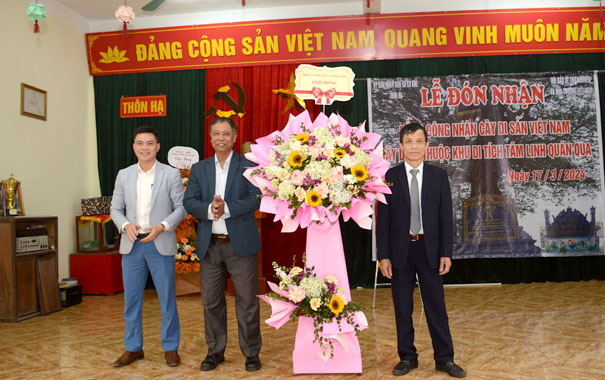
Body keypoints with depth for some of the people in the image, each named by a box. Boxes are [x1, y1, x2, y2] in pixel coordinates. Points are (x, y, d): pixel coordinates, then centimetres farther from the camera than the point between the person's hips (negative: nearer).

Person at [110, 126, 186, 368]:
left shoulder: (171, 174, -1)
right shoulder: (124, 175, 8)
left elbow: (181, 207, -2)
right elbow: (116, 208, 10)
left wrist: (162, 227, -16)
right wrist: (126, 225, -10)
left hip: (160, 244, -3)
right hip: (131, 245, 3)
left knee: (167, 299, 5)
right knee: (131, 299, 10)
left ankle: (170, 348, 19)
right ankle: (133, 348, 25)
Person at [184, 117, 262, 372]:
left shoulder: (249, 167, 0)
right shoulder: (199, 169, 9)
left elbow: (256, 199, -11)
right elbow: (189, 202, 1)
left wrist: (226, 207, -22)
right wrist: (209, 209, -18)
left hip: (240, 244, -3)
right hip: (209, 244, 3)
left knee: (247, 301, 3)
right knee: (211, 301, 12)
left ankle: (251, 353, 20)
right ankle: (215, 351, 28)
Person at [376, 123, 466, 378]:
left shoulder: (438, 176, 2)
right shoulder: (390, 177, -2)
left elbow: (445, 216, 1)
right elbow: (382, 218, -2)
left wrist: (446, 253, -4)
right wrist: (383, 256, -6)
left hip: (429, 249, 1)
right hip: (400, 250, 0)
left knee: (436, 306, 7)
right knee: (402, 307, 9)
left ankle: (444, 359, 21)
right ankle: (407, 357, 24)